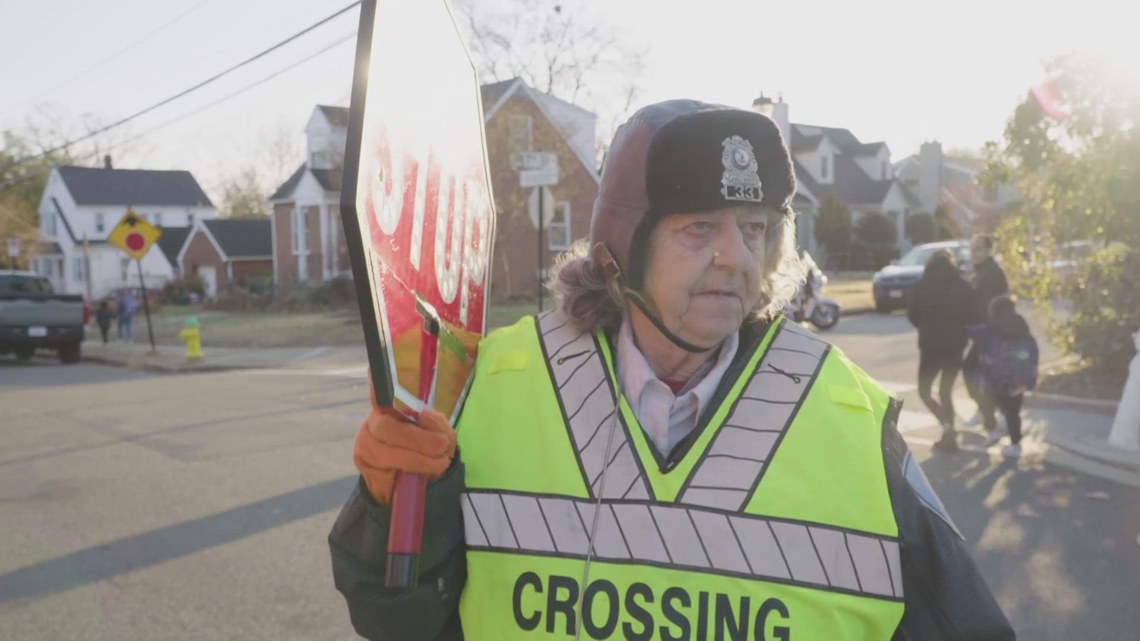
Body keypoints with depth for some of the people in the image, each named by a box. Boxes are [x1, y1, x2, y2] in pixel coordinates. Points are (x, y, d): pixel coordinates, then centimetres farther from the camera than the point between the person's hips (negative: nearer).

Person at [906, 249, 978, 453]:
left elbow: (912, 314, -1)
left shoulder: (922, 286, -6)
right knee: (946, 391, 15)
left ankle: (947, 427, -9)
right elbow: (973, 317, -1)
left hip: (930, 345, -3)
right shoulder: (963, 287, -3)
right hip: (956, 344, 3)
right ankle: (949, 436, 16)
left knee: (924, 391, 10)